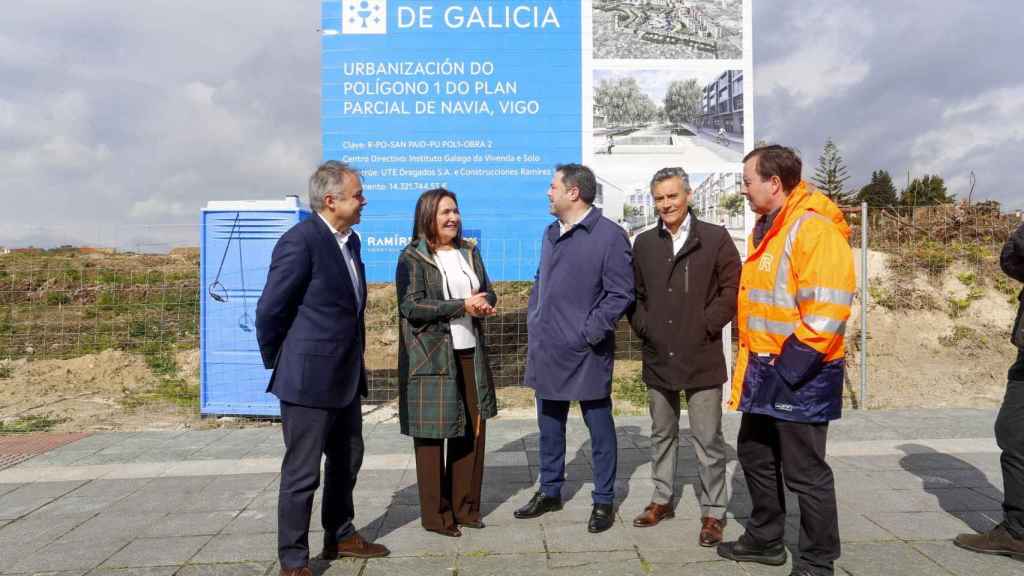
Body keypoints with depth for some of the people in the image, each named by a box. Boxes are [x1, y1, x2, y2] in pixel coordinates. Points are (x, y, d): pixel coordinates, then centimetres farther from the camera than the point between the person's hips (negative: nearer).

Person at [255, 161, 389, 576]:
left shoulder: (350, 240, 9)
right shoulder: (300, 241, -18)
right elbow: (269, 311, -15)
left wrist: (354, 365, 16)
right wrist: (279, 367, -4)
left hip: (345, 378, 9)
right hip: (308, 381, -9)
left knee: (346, 461, 21)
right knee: (302, 474, 4)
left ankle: (340, 537, 39)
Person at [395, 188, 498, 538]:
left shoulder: (469, 252, 13)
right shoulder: (413, 257, -5)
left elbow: (488, 293, 16)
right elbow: (410, 306, -14)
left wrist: (485, 304, -9)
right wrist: (462, 306, -19)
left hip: (470, 354, 6)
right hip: (431, 357, -6)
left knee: (473, 429, 8)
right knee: (433, 435, 2)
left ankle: (465, 507, 23)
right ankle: (435, 515, 15)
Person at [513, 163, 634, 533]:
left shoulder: (609, 236, -11)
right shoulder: (551, 233, 13)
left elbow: (620, 294, -13)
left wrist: (589, 332, -16)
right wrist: (533, 320, 10)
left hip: (585, 352, -7)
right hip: (546, 349, 7)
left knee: (599, 427, 8)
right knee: (549, 426, 17)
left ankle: (603, 500, 22)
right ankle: (549, 491, 33)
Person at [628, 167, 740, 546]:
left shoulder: (715, 238, -3)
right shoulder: (644, 243, 9)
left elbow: (733, 289, -5)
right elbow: (633, 293, 14)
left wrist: (706, 327, -10)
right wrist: (643, 327, 2)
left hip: (701, 357, -4)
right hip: (657, 356, 4)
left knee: (708, 439, 2)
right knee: (662, 434, 17)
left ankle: (713, 512, 16)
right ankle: (662, 499, 31)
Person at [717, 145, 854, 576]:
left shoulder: (814, 229, -17)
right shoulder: (766, 229, 13)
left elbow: (827, 310, -24)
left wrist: (788, 367, -22)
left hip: (800, 374, -10)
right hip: (765, 369, 10)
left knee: (804, 472, 3)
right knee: (755, 456, 19)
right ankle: (764, 540, 37)